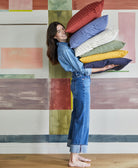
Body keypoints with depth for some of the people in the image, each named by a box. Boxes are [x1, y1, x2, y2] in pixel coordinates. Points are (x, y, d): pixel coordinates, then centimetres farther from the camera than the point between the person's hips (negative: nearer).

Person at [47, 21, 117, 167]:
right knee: (82, 119, -8)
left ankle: (75, 154, 19)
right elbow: (81, 69, -16)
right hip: (81, 82, -10)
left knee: (77, 117, 10)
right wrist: (104, 68, -12)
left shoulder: (66, 45, 14)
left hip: (80, 83, 10)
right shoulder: (63, 49, -15)